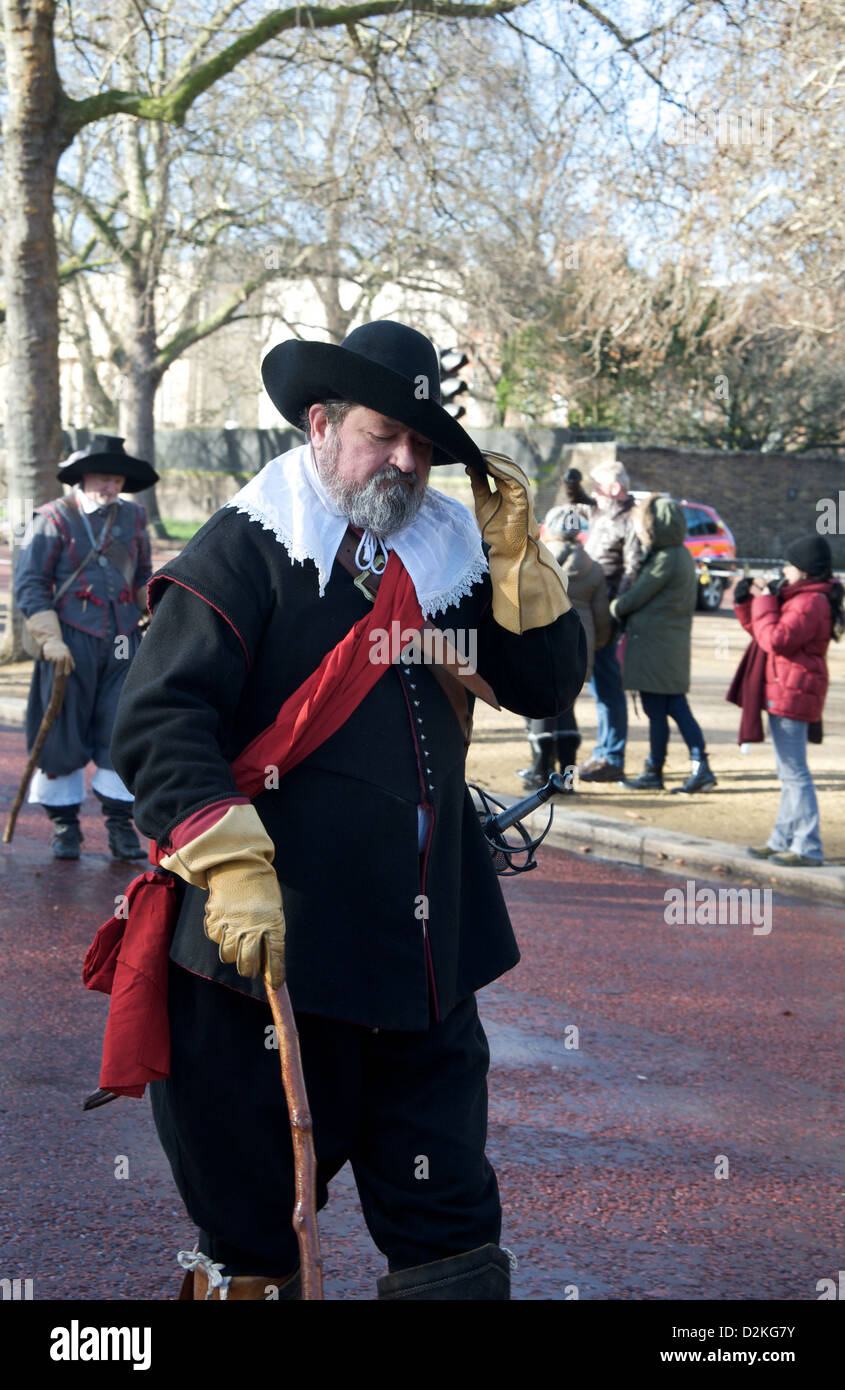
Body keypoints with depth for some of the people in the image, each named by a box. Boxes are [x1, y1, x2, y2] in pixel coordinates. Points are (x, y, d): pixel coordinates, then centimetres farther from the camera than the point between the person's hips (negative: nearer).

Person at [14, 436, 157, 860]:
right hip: (71, 644, -3)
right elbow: (29, 583, -5)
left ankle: (120, 825, 6)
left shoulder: (133, 518, 12)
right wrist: (50, 639, -12)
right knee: (63, 734, 2)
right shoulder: (53, 519, -2)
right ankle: (64, 824, 15)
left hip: (122, 644, 3)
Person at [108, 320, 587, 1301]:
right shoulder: (245, 550, -7)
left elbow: (546, 687, 11)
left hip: (425, 956, 5)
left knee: (450, 1226, 11)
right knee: (253, 1233, 9)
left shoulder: (450, 555, 12)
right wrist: (234, 870, -23)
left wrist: (516, 555, -1)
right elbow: (158, 722, -14)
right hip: (275, 951, -5)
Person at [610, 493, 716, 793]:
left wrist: (614, 607, 5)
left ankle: (653, 772, 9)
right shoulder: (683, 555, 13)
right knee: (677, 708, 10)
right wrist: (624, 607, 8)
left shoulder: (665, 560, -17)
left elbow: (636, 598, -13)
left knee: (656, 712, 0)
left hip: (654, 645, -9)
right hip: (675, 644, 9)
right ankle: (700, 767, 5)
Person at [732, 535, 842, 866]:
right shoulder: (802, 598, 17)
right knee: (789, 773, 16)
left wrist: (764, 602, -15)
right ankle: (783, 840, 25)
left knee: (794, 773, -9)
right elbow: (761, 631, 23)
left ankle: (809, 848, -8)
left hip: (793, 695, -11)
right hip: (784, 693, 11)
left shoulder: (810, 603, -17)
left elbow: (775, 639, -25)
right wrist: (745, 603, 12)